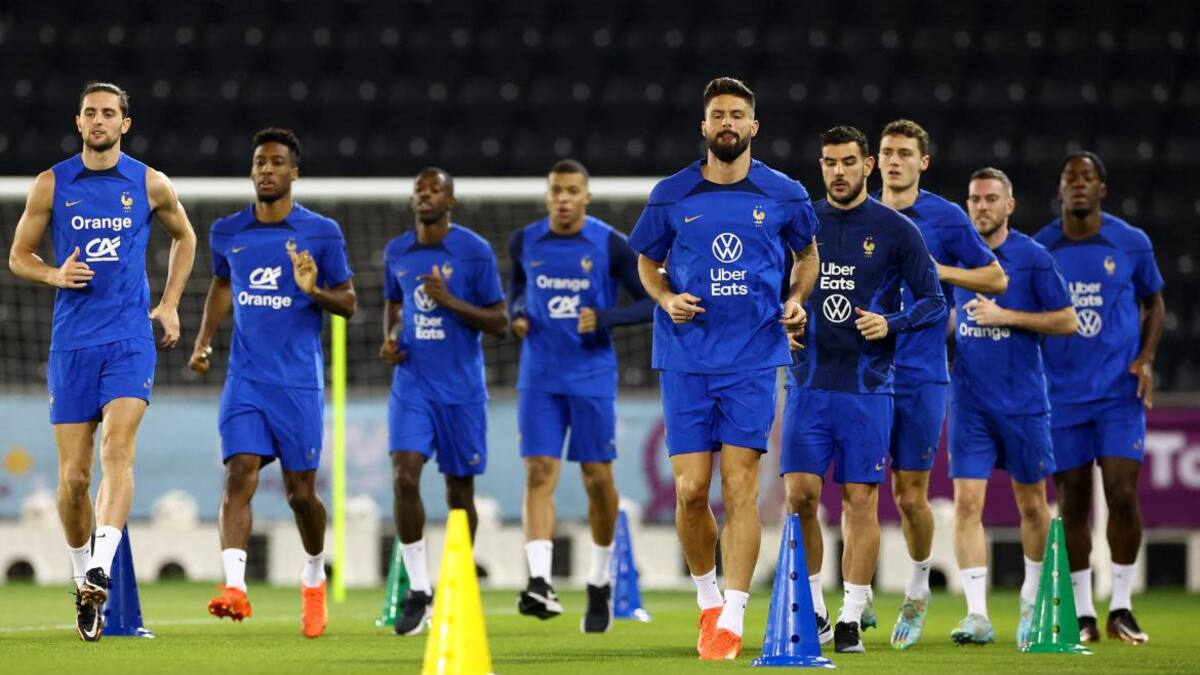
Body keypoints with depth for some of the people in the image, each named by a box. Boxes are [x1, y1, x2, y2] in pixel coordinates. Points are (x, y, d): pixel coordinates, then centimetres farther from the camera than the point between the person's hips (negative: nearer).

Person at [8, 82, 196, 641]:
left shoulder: (150, 185, 5)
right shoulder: (52, 185, 4)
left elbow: (183, 237, 23)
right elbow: (19, 255, 12)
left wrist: (169, 304, 12)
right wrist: (55, 275, -9)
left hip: (131, 338, -1)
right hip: (71, 343, 1)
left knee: (117, 447, -22)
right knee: (73, 476, 1)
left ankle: (101, 569, -32)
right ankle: (83, 580, 18)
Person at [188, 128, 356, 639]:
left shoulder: (322, 233, -3)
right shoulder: (227, 232, 7)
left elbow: (349, 303, 2)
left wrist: (314, 291, -18)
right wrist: (203, 341, 13)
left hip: (299, 382, -2)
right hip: (245, 380, 2)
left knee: (300, 492, 4)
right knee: (239, 475, -17)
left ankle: (314, 579, 30)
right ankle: (234, 586, -27)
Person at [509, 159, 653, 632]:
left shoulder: (610, 246, -7)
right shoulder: (525, 243, 3)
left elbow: (651, 304, -5)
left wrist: (604, 318, -19)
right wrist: (517, 314, 1)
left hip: (592, 376, -2)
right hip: (540, 377, 2)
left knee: (597, 477, 3)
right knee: (539, 473, -11)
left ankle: (600, 583, 21)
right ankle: (539, 583, -22)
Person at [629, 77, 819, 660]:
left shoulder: (784, 195, 2)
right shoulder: (671, 196, 3)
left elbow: (807, 255, 19)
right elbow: (647, 261, 16)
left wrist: (797, 299, 0)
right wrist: (665, 298, -4)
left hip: (753, 358, -1)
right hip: (686, 360, 1)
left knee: (740, 487, -7)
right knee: (690, 490, -2)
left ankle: (731, 619, -5)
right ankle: (707, 599, 20)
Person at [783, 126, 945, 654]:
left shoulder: (896, 231, 0)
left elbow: (934, 303, 1)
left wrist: (891, 324, -16)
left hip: (867, 387, -2)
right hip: (808, 385, 2)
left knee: (861, 500, -2)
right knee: (800, 494, -5)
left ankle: (851, 618, 5)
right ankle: (812, 610, 9)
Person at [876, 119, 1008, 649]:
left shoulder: (945, 217, 0)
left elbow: (996, 279, 4)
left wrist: (941, 270, -10)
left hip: (920, 374, -2)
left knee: (910, 495, 2)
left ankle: (917, 588, 25)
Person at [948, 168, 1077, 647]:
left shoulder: (1032, 257, -4)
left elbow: (1067, 321, -5)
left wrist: (1005, 316, -13)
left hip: (1023, 400, -2)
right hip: (969, 403, 2)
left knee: (1032, 504, 8)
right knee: (967, 502, -9)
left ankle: (1032, 604, 26)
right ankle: (977, 615, -11)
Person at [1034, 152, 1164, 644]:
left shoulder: (1132, 243, 0)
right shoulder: (1039, 248, 1)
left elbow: (1153, 303, 12)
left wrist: (1146, 358, -3)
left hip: (1120, 391, -1)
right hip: (1062, 395, 1)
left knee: (1123, 495, -9)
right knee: (1072, 504, 2)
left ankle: (1121, 608, 2)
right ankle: (1082, 613, 10)